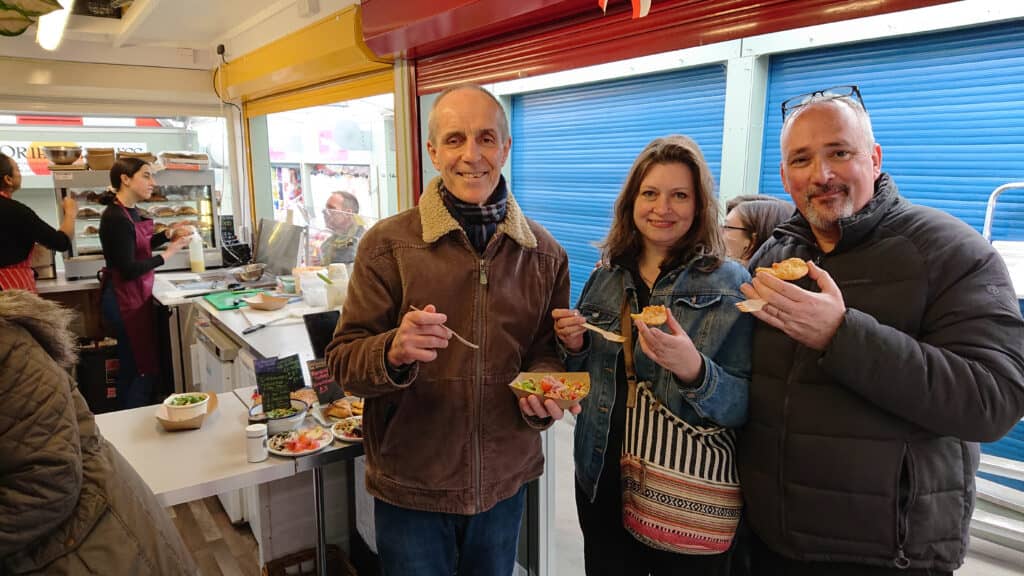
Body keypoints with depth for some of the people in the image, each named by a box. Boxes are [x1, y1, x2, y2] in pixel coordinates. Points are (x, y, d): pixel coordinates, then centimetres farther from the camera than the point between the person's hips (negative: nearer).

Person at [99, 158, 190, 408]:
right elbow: (128, 269, -24)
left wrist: (168, 233, 8)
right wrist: (167, 254, -16)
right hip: (127, 300, -10)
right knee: (145, 369, -3)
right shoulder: (116, 217, -21)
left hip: (134, 296, 10)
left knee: (130, 366, 17)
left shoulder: (131, 212, 7)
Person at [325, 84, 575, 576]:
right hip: (410, 487, -2)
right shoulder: (387, 244, -11)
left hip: (504, 482, 3)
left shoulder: (544, 253, -2)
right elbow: (343, 360, -9)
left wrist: (545, 391, -16)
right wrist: (394, 352, -30)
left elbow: (548, 351, 6)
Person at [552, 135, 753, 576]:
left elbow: (746, 406, -13)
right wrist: (574, 347, -8)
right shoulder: (606, 277, 2)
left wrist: (693, 370, -31)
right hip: (601, 482, 4)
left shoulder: (730, 284, -11)